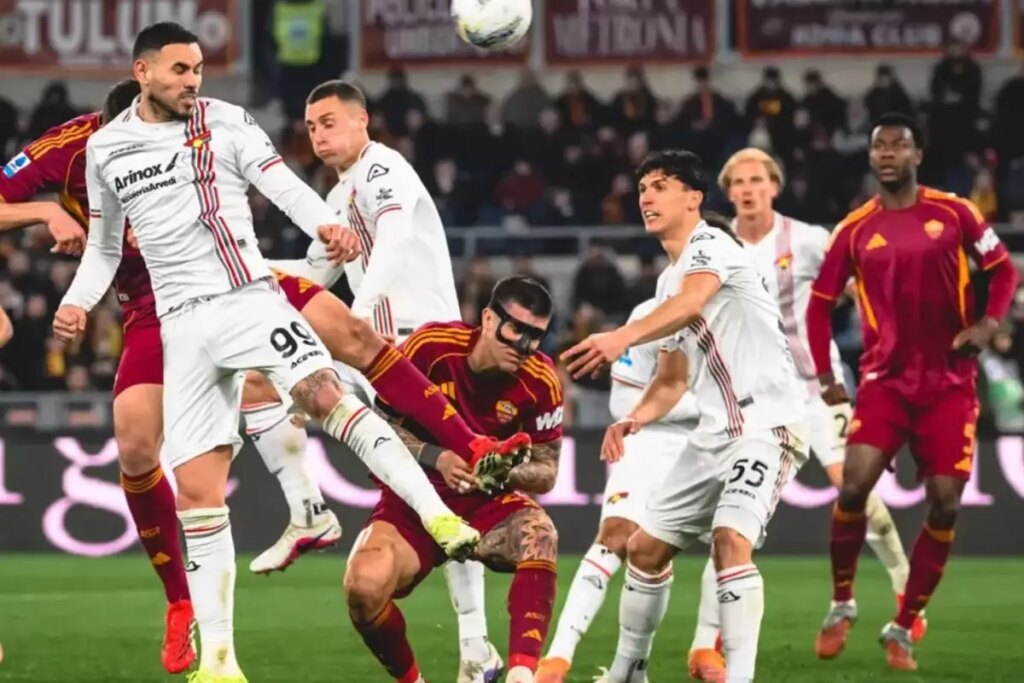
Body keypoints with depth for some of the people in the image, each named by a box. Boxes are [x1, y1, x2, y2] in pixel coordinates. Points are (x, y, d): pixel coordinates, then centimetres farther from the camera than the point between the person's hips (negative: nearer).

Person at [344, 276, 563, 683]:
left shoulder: (541, 382, -10)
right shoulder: (432, 346, -15)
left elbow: (546, 472, -2)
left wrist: (504, 472, -25)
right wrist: (435, 458, -26)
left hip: (489, 504, 1)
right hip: (414, 500, -1)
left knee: (539, 535, -34)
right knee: (364, 587, -29)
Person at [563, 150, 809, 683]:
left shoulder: (711, 243, -9)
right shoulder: (668, 281, 19)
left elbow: (693, 303, -31)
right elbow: (674, 379, 22)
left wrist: (623, 337, -47)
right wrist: (635, 419, 2)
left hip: (767, 423, -10)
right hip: (717, 432, 10)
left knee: (730, 541, -28)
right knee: (645, 547, 12)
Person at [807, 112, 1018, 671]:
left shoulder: (954, 213, -1)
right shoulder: (854, 231, 1)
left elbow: (1004, 269, 7)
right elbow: (820, 303, 9)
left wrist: (988, 323, -11)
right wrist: (825, 378, 0)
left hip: (950, 383, 0)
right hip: (885, 379, 0)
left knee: (944, 505, -4)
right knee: (853, 487, -16)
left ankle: (903, 628, 9)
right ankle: (841, 605, 6)